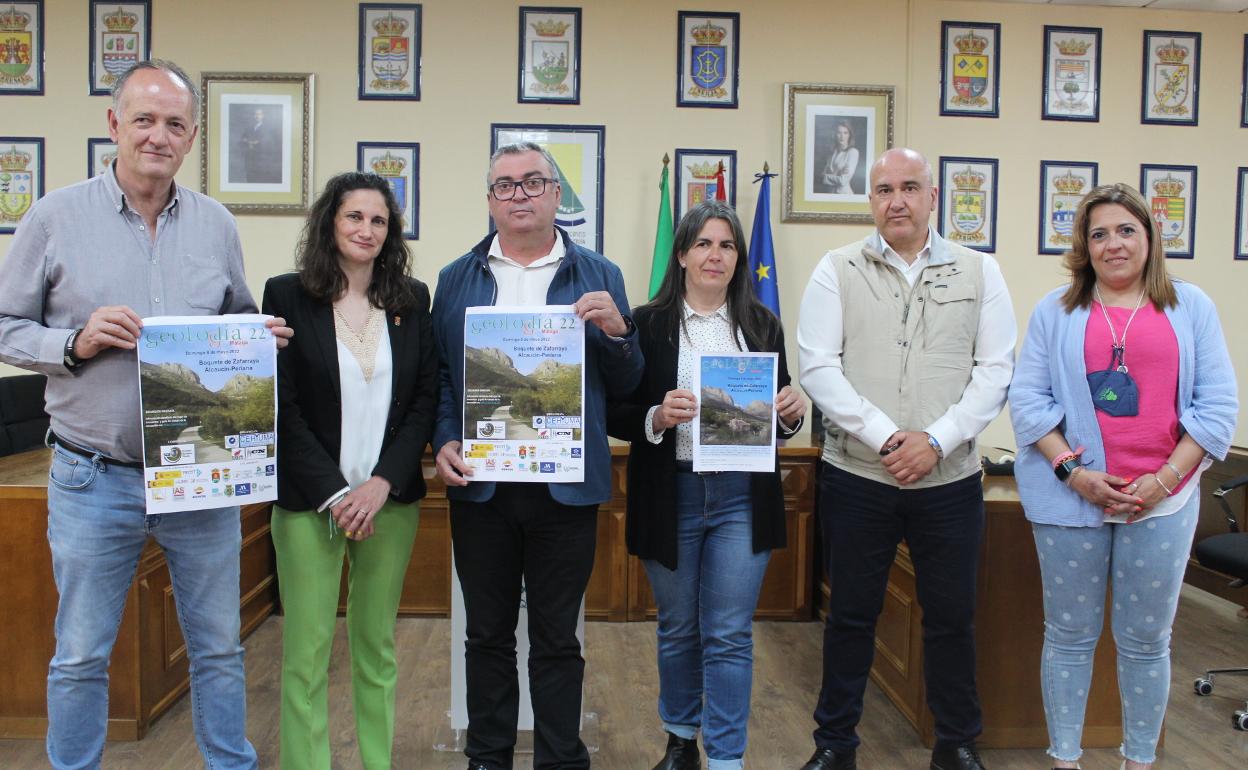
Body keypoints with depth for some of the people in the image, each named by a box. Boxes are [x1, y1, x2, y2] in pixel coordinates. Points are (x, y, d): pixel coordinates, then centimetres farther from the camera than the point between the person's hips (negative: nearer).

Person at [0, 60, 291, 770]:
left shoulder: (217, 224, 6)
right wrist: (74, 343, -17)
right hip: (94, 478, -2)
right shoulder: (57, 217, -2)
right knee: (81, 657, 11)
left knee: (219, 649, 14)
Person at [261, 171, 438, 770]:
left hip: (391, 497, 3)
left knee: (377, 645, 12)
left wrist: (382, 484, -9)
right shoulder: (287, 295, -2)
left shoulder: (412, 299, 5)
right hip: (309, 498, -2)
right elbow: (281, 406, -6)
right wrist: (333, 493, -12)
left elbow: (425, 400, 3)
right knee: (307, 651, 1)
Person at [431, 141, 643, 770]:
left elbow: (625, 385, 4)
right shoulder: (456, 280, 8)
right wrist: (444, 443, -8)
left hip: (566, 487, -1)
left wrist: (616, 331, -15)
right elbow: (438, 376, 7)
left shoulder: (600, 277, 4)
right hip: (479, 484, 2)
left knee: (557, 640, 10)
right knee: (487, 635, 14)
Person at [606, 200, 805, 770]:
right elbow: (615, 416, -3)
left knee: (730, 636, 3)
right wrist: (657, 418, -21)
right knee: (677, 630, 16)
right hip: (671, 496, 0)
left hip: (742, 495, 1)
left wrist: (793, 411, -10)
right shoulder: (648, 324, -2)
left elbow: (780, 411, 12)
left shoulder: (762, 324, 5)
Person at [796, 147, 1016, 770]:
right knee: (851, 616, 10)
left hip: (950, 479, 1)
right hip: (856, 477, -1)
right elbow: (818, 368, -6)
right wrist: (885, 437, -15)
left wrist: (936, 440, -13)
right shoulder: (838, 270, 1)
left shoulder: (979, 272, 5)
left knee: (952, 617, 12)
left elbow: (995, 371, 0)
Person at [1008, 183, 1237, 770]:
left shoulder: (1190, 306, 6)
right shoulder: (1056, 311, 5)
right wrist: (1072, 471, -11)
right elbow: (1028, 399, 0)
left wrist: (1166, 478, -8)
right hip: (1071, 496, 0)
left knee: (1146, 640, 11)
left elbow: (1218, 403, 2)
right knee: (1070, 635, 9)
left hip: (1162, 500, 1)